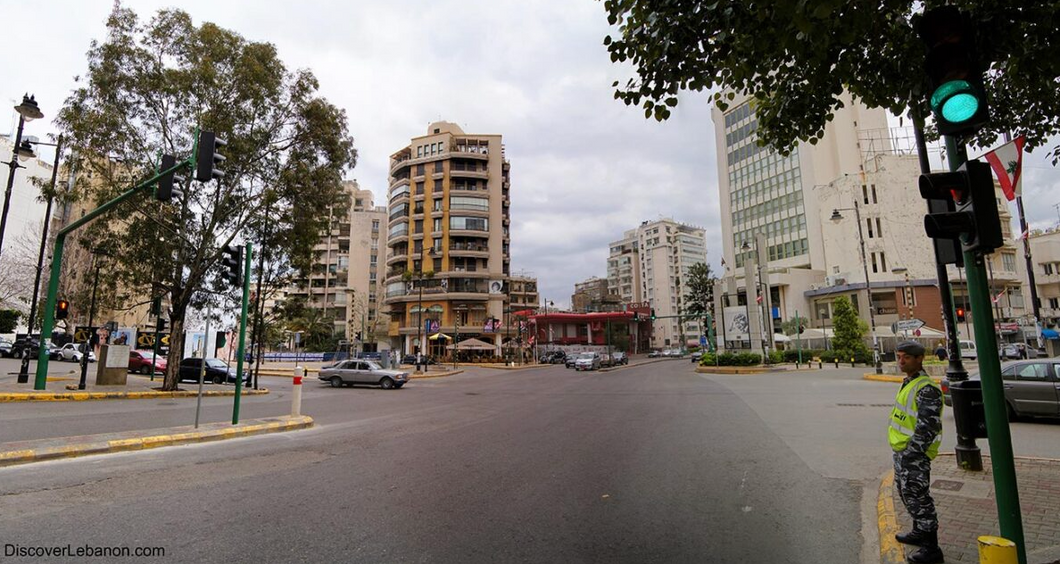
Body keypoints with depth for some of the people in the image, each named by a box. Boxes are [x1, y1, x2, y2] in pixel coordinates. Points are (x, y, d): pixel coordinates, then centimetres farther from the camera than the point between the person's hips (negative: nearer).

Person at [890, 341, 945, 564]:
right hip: (902, 449, 10)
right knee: (906, 491, 22)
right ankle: (919, 532, 39)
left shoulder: (926, 389, -21)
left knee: (917, 496, -2)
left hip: (915, 453, -10)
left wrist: (910, 453, -22)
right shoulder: (909, 383, 10)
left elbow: (928, 426, -25)